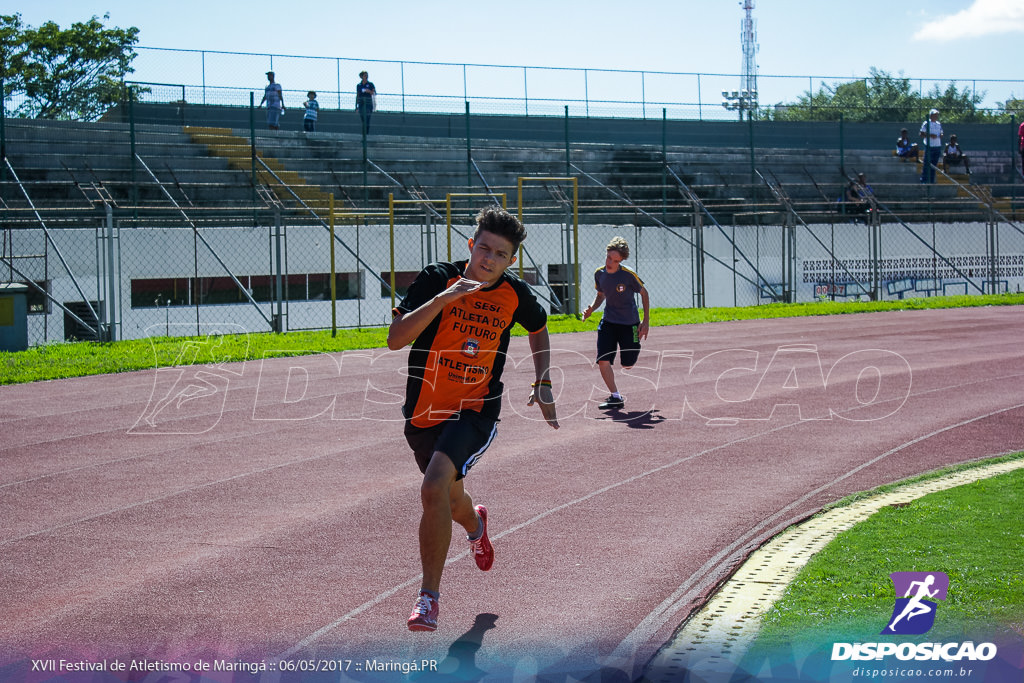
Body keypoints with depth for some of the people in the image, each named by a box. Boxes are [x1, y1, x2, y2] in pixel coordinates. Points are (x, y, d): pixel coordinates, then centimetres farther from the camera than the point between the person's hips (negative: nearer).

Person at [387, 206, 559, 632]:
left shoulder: (515, 295, -2)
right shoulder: (438, 279, -10)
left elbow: (539, 330, 22)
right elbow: (395, 339, -20)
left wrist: (543, 384, 16)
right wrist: (444, 298, -29)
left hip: (475, 411, -2)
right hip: (424, 411, 2)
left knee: (434, 488, -26)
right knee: (451, 500, 20)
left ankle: (429, 597, -15)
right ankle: (475, 525, 60)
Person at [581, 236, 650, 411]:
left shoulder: (628, 275, -18)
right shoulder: (599, 274, -4)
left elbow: (644, 293, -4)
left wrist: (646, 321, -6)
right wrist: (591, 309, -5)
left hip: (629, 324, -3)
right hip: (608, 322, 3)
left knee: (628, 365, 6)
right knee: (603, 361, -12)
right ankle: (615, 397, -1)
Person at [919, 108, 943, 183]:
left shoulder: (939, 124, 15)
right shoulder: (926, 123, -3)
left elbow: (941, 134, 24)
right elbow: (921, 134, -6)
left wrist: (941, 135, 0)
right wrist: (930, 135, -19)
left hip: (937, 146, 6)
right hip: (929, 146, -6)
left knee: (934, 165, 6)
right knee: (927, 164, -8)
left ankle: (932, 181, 11)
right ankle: (923, 180, -5)